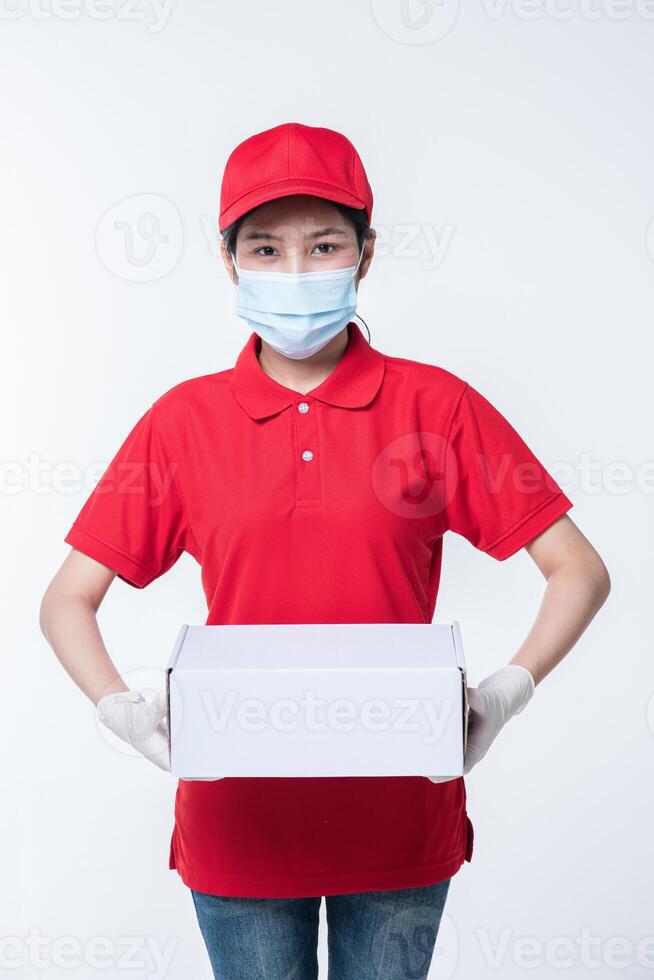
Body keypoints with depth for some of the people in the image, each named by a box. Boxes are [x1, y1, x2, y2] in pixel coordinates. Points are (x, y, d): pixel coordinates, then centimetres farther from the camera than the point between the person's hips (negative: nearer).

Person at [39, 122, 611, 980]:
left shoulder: (435, 405, -4)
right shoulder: (185, 420, -2)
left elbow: (580, 571, -3)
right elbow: (66, 601, 1)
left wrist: (510, 690, -17)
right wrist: (120, 708, -15)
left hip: (400, 820, 0)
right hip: (238, 822, 1)